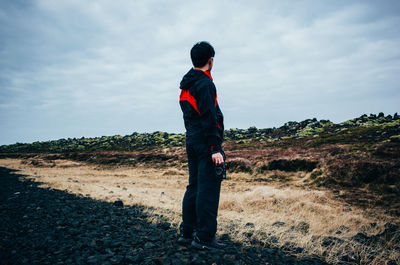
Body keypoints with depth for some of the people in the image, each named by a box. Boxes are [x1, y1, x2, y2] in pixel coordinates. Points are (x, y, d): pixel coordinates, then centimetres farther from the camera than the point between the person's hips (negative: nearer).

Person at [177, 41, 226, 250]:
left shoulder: (186, 84, 16)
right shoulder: (205, 83, -13)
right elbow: (209, 118, -19)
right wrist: (215, 149, -20)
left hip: (191, 141, 9)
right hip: (206, 143, -9)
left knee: (194, 187, 15)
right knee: (208, 189, -3)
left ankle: (187, 232, 23)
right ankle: (204, 237, 4)